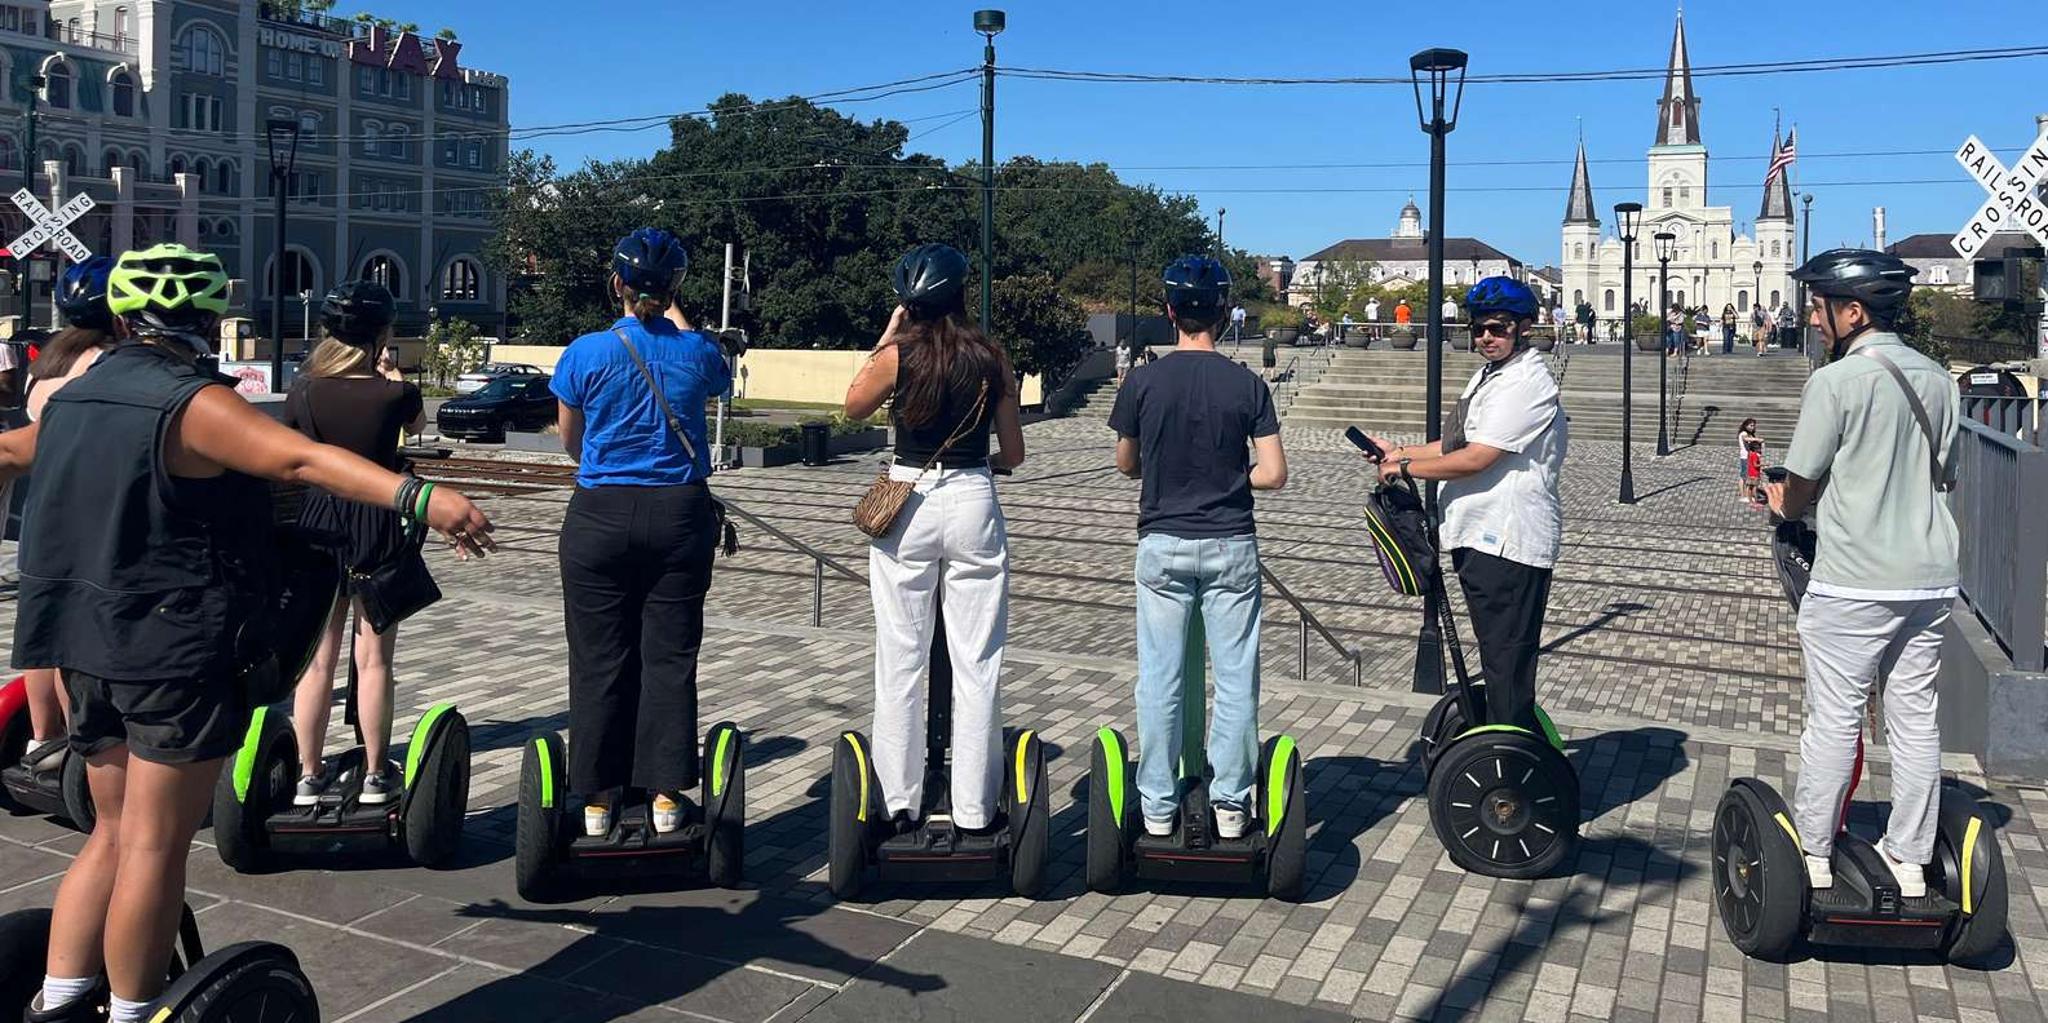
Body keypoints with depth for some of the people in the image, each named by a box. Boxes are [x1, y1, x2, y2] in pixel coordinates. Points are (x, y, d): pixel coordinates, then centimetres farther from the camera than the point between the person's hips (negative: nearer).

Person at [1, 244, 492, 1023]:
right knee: (155, 847, 0)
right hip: (178, 649, -8)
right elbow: (301, 459, -31)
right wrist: (420, 497, -44)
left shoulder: (70, 400, 11)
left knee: (115, 833, 19)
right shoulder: (194, 404, -14)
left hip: (88, 647, 8)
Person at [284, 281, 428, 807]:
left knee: (317, 660, 9)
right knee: (373, 659, 5)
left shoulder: (303, 392, -4)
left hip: (319, 521, 3)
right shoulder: (394, 394, -11)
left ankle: (309, 776, 16)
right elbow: (419, 422, 12)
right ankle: (375, 776, 11)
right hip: (377, 528, -2)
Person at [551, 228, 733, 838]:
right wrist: (679, 321, 32)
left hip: (601, 515, -1)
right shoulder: (696, 352, -3)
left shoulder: (587, 353, -7)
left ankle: (598, 799, 14)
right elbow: (721, 383, 23)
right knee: (670, 658, 7)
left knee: (600, 659, 7)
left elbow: (570, 441, 7)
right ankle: (666, 795, 10)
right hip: (680, 515, 1)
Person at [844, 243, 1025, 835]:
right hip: (974, 504, 1)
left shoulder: (898, 354, -5)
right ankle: (974, 811, 11)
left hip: (907, 505, -1)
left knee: (900, 663, 8)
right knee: (976, 664, 6)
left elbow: (854, 407, 14)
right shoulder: (992, 359, 0)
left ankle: (899, 803, 15)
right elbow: (1013, 454, 5)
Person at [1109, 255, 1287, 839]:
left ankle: (1158, 807, 14)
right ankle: (1230, 803, 14)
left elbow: (1126, 466, 7)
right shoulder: (1248, 385, -6)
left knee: (1160, 679, 7)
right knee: (1235, 677, 8)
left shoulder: (1144, 383, -4)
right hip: (1230, 547, 0)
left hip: (1162, 545, 1)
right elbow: (1273, 475, -7)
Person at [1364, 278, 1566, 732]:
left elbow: (1475, 459, -20)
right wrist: (1399, 452, 13)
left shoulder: (1527, 384, -15)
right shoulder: (1488, 375, 17)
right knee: (1495, 656, 19)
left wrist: (1405, 468, -10)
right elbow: (1457, 442, 24)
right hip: (1478, 535, 10)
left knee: (1507, 664, -6)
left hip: (1509, 541, -10)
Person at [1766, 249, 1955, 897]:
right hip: (1930, 579, 6)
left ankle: (1813, 856, 12)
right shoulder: (1938, 380, 8)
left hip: (1852, 584, -6)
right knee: (1917, 721, 12)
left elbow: (1799, 487, -7)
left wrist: (1784, 506, 13)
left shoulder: (1835, 381, -12)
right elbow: (1945, 478, 15)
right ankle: (1910, 860, 21)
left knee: (1833, 721, 3)